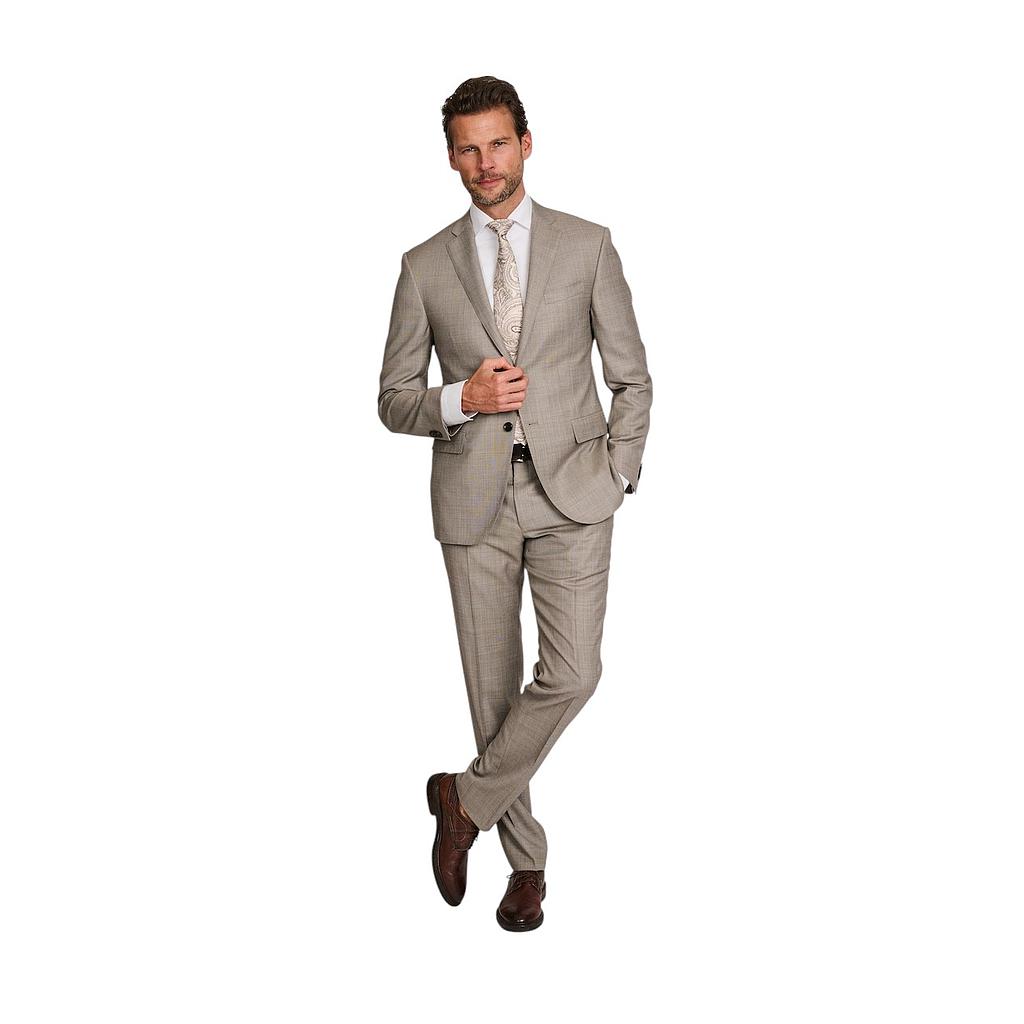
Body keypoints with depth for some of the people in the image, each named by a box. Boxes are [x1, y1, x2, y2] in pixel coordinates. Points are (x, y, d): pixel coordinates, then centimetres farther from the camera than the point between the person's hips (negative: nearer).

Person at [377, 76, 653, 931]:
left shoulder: (587, 246, 4)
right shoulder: (425, 266, 6)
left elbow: (631, 377, 8)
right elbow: (393, 401, 7)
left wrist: (617, 477, -3)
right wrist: (461, 399, -12)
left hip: (569, 489, -1)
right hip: (473, 498, 1)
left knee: (571, 673, -14)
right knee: (493, 688, 6)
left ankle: (467, 799, 11)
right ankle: (527, 860, 24)